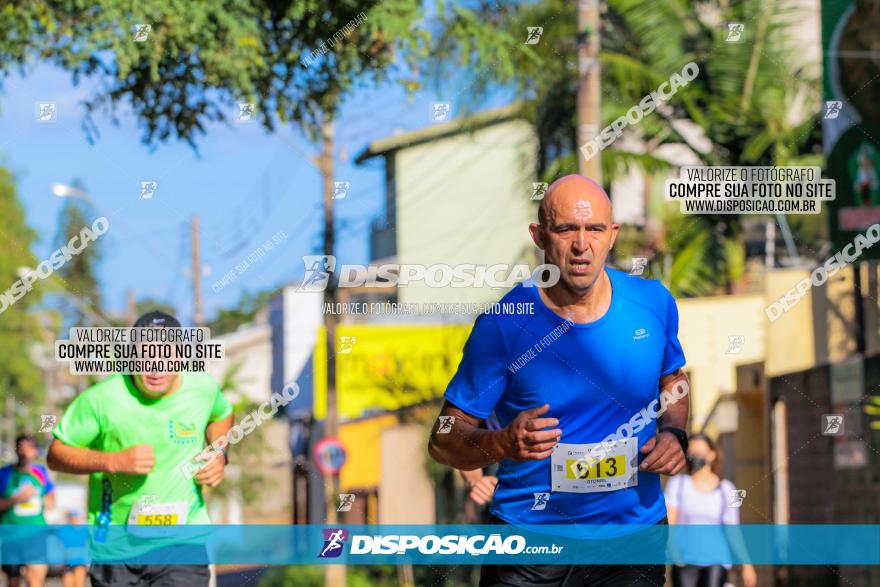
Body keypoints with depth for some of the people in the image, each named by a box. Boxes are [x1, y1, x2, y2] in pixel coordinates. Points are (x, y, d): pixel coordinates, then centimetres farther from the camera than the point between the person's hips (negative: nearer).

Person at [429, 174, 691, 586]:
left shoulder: (653, 303, -2)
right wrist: (504, 443, -29)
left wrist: (674, 434, -1)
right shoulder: (503, 324, -13)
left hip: (634, 532, 2)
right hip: (529, 540, -2)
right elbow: (443, 442, -10)